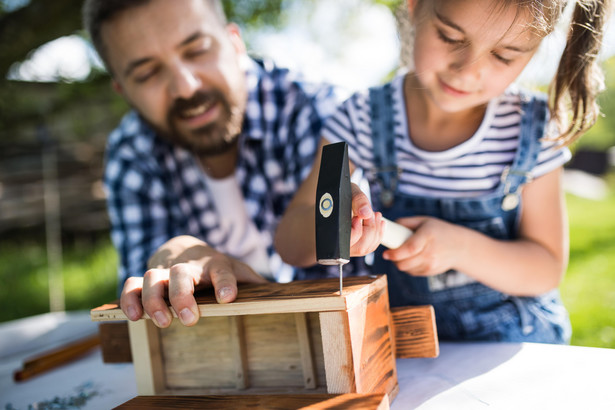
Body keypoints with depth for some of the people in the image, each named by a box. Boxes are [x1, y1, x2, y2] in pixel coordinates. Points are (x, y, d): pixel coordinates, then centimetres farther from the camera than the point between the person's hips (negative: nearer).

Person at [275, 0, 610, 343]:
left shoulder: (533, 127, -9)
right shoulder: (364, 119, -9)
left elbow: (548, 269, -5)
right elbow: (290, 247, -9)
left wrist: (460, 247, -22)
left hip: (517, 348, 0)